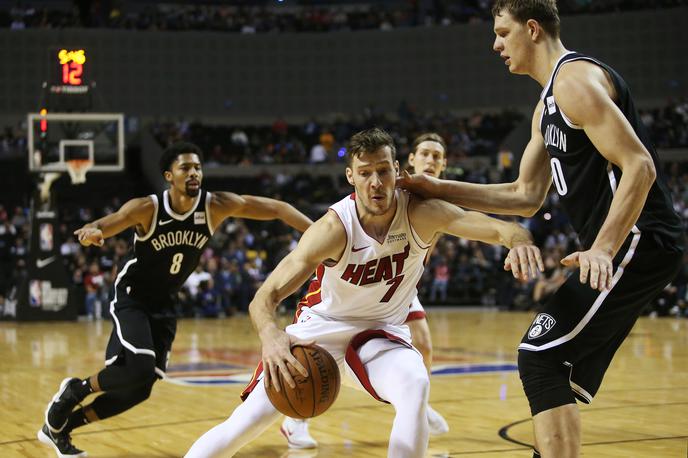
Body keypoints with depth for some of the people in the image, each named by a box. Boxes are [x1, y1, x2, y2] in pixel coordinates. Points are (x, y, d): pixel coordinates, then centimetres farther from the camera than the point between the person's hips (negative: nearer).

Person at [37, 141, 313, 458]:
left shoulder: (217, 206, -16)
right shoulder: (147, 208, -21)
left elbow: (276, 208, -18)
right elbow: (102, 226, -23)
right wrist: (91, 232, -48)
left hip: (164, 304, 5)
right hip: (132, 297, -5)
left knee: (139, 389, 3)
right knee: (139, 369, -27)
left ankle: (59, 427, 20)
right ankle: (75, 389, 1)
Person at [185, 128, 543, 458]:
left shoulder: (421, 214, -21)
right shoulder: (334, 228, -27)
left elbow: (500, 228, -29)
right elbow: (265, 297, -32)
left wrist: (518, 240, -54)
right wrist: (271, 336, -54)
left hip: (380, 333, 1)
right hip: (320, 327, -1)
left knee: (415, 387, -32)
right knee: (245, 424, -8)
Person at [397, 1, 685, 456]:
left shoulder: (575, 79, -13)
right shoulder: (548, 105, 20)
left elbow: (639, 167, -22)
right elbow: (526, 196, 22)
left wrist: (602, 249, -30)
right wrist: (440, 189, 18)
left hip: (638, 242, -11)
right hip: (622, 246, 11)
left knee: (540, 358, -12)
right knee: (558, 373, 15)